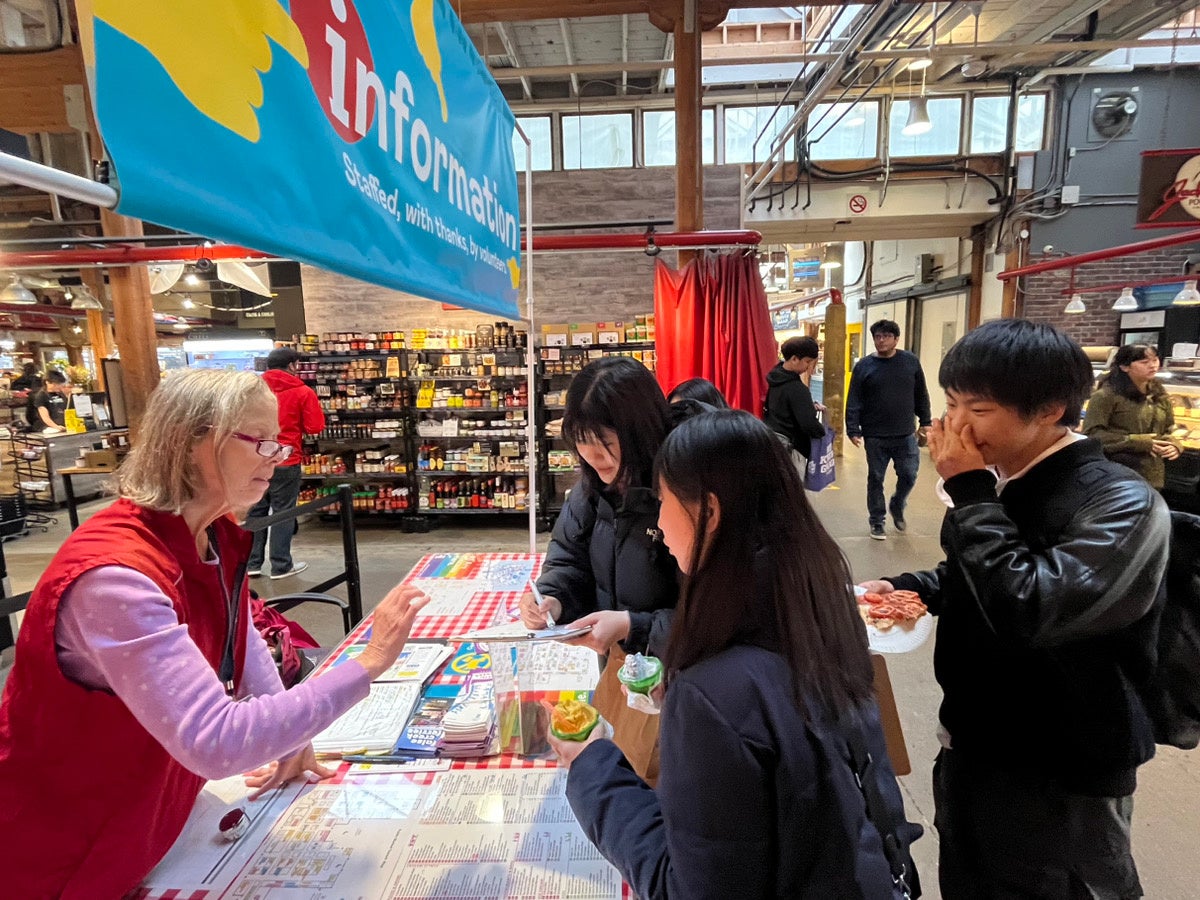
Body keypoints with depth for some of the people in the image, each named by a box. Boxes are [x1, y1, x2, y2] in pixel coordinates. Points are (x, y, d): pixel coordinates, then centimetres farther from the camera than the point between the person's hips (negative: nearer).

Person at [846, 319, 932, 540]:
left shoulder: (911, 361, 3)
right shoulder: (864, 366, -3)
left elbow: (921, 395, 10)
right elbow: (854, 402, -5)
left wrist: (925, 421, 9)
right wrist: (853, 430, -12)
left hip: (905, 435, 2)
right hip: (875, 436, -1)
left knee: (908, 475, 4)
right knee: (875, 479, 7)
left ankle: (897, 507, 33)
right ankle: (876, 521, 21)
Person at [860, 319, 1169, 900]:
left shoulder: (1123, 504, -22)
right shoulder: (1002, 482, 0)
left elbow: (1028, 608, -36)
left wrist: (970, 492, -28)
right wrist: (906, 587, -4)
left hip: (1060, 782, -7)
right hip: (972, 745, 7)